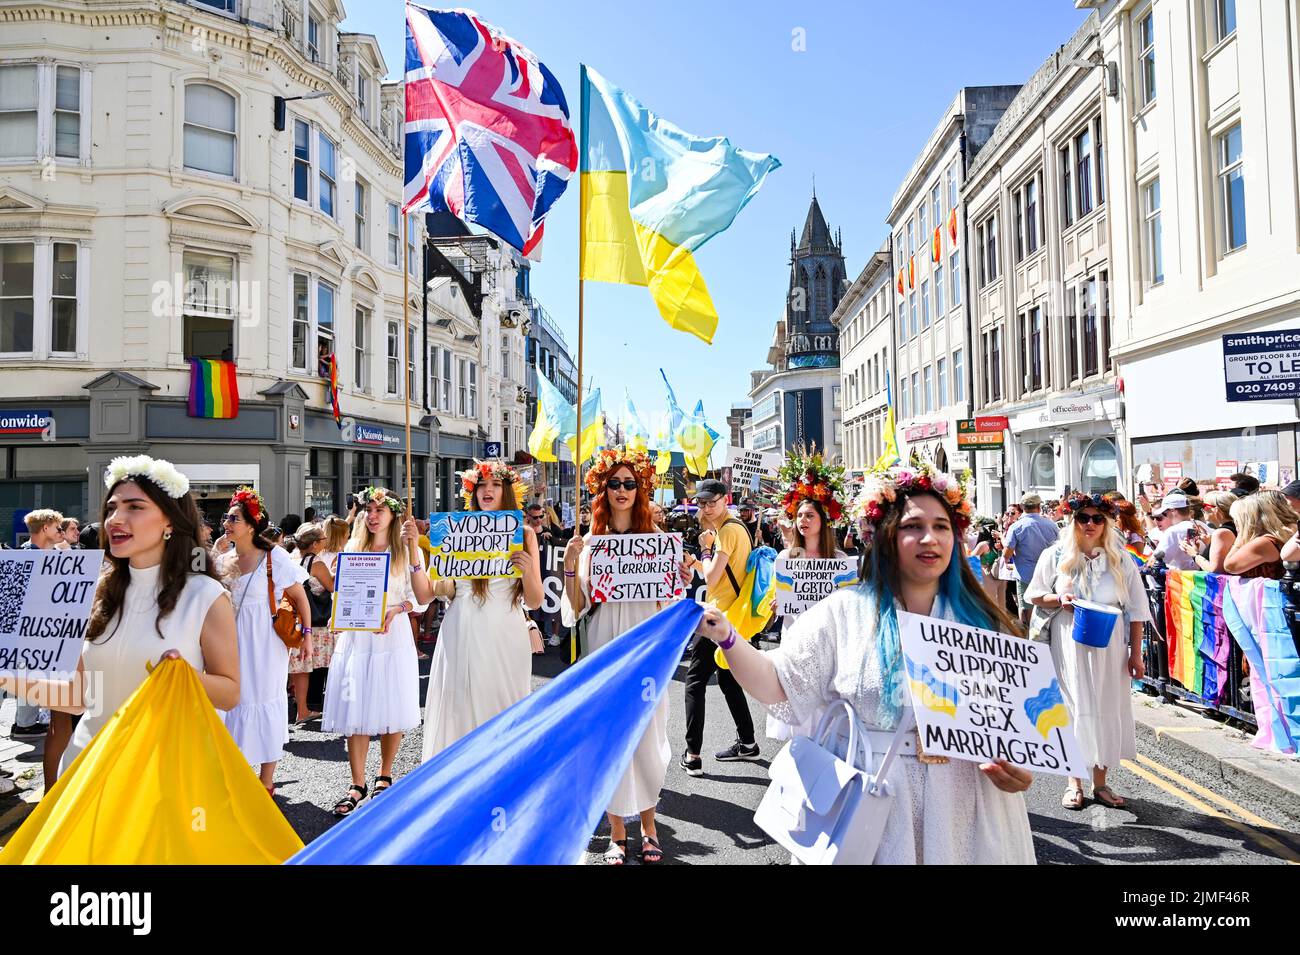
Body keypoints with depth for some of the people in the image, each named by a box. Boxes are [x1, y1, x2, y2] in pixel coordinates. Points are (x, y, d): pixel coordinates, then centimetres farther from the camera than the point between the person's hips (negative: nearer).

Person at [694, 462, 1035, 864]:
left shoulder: (980, 620, 3)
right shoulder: (844, 612, -4)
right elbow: (779, 686, -7)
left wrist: (1021, 764, -10)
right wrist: (726, 636, -21)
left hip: (970, 806, 3)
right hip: (877, 805, -2)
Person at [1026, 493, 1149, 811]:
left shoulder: (1120, 560, 3)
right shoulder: (1056, 556, 0)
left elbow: (1136, 610, 4)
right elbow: (1035, 595, 7)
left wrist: (1135, 654, 1)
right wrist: (1059, 600, -14)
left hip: (1108, 645, 1)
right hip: (1069, 644, -1)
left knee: (1107, 707, 6)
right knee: (1073, 706, 2)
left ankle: (1100, 782, 20)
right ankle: (1074, 781, 15)